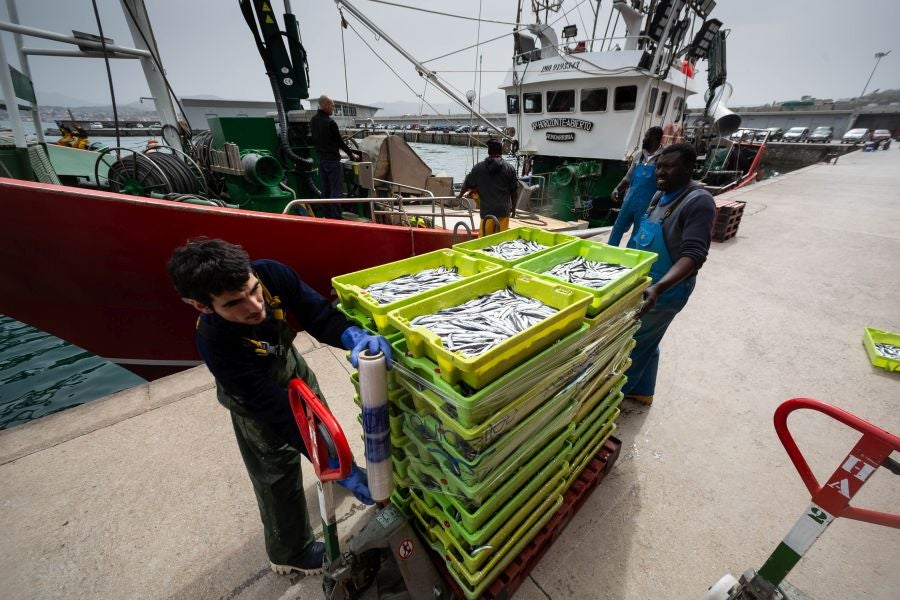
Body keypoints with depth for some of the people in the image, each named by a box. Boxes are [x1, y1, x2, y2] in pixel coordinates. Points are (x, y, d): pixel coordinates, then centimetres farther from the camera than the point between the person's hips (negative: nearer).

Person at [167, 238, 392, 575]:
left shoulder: (272, 274, -33)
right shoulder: (217, 345, -40)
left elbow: (320, 316, -29)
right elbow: (277, 411, -38)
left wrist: (355, 337, -52)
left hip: (290, 364, 5)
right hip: (254, 396, -4)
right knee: (278, 473, 7)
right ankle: (290, 554, 36)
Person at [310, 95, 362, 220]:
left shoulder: (313, 120, 8)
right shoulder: (330, 122, -15)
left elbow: (315, 139, 15)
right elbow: (339, 141, -9)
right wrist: (351, 154, 4)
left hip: (321, 159, 8)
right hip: (332, 159, -8)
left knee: (325, 189, 12)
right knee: (336, 189, -6)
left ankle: (326, 215, 17)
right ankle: (335, 216, -8)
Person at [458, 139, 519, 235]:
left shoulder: (479, 167, 2)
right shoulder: (509, 168, 2)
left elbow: (467, 184, 11)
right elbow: (514, 190, 6)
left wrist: (460, 195, 30)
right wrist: (513, 207, 18)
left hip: (486, 211, 0)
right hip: (504, 211, 1)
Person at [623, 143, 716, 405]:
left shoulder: (698, 201, -19)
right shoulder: (661, 195, 7)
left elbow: (693, 255, -28)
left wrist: (658, 287, -42)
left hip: (666, 289, -8)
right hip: (643, 282, 8)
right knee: (646, 341, 20)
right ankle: (641, 391, 38)